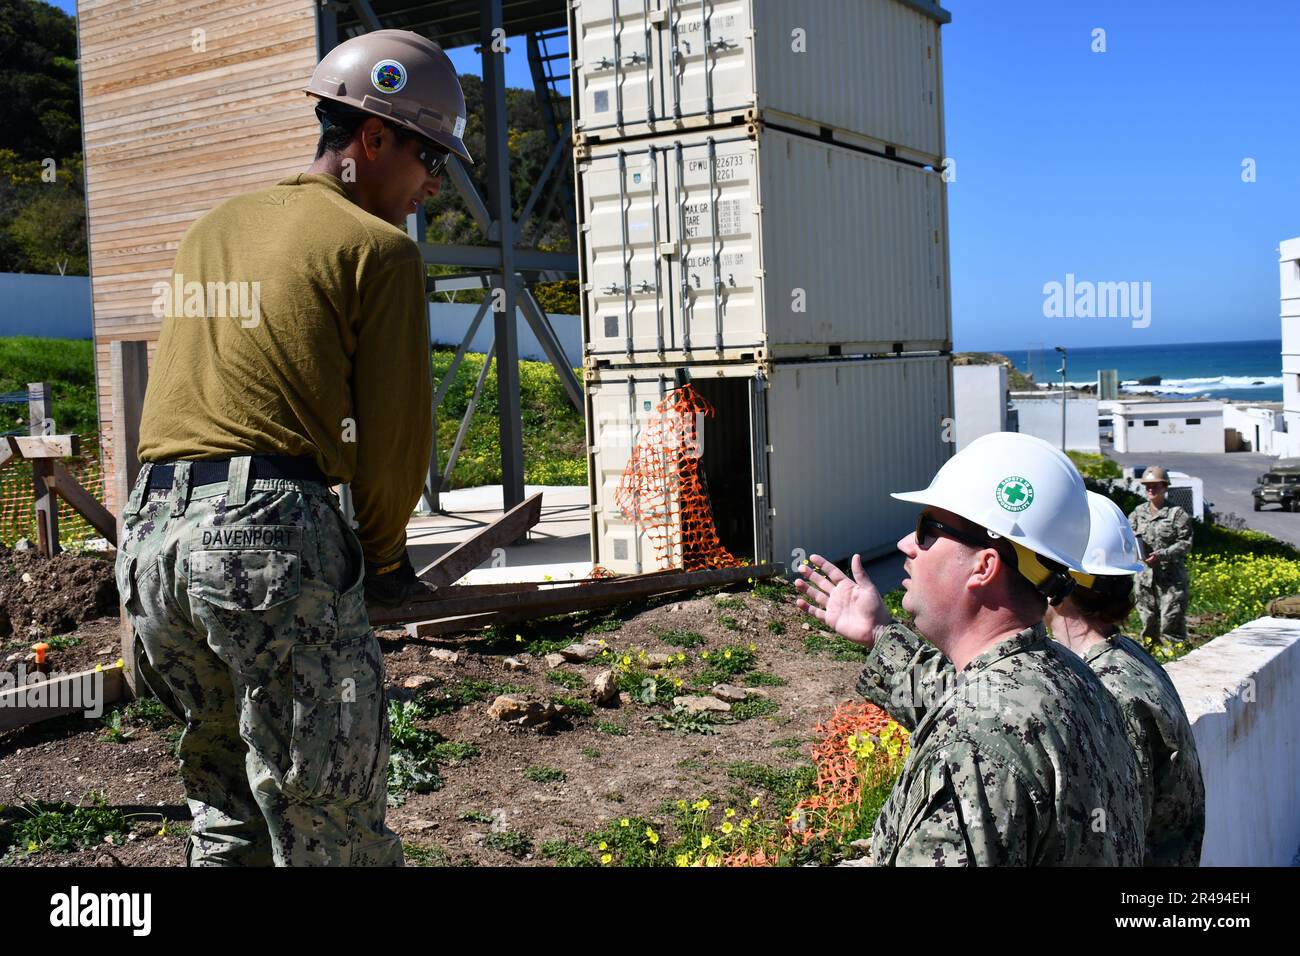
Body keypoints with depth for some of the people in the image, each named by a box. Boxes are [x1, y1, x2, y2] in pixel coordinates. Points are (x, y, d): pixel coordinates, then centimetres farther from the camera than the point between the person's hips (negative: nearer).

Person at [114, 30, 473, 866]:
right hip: (273, 529, -7)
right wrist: (385, 555, 13)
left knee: (227, 811, 20)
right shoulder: (378, 247, 1)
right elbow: (396, 427, -3)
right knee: (331, 831, -4)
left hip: (152, 527, 8)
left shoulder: (212, 232, 22)